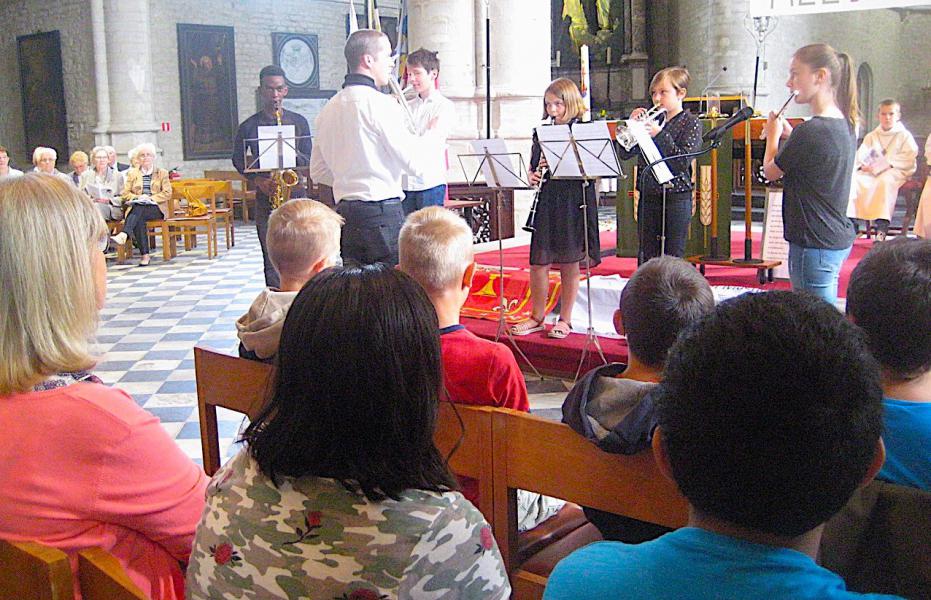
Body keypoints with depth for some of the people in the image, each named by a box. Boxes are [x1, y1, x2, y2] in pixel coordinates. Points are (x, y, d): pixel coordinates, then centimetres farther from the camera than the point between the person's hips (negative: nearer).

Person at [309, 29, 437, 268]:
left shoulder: (329, 108, 12)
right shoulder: (379, 103, -11)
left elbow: (318, 172, 18)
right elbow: (416, 164, -13)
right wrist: (432, 133, 4)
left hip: (345, 210, 8)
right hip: (382, 212, -8)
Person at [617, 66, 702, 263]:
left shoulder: (690, 122, -3)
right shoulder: (652, 120, 9)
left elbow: (683, 162, -16)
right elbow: (624, 154, 6)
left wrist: (660, 134, -20)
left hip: (676, 200, -5)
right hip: (648, 198, 5)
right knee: (646, 258, 8)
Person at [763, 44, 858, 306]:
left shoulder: (811, 130, -20)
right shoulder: (844, 124, 8)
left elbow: (770, 172, -5)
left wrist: (773, 135, 11)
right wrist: (788, 134, 13)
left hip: (815, 245, -10)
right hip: (839, 238, 10)